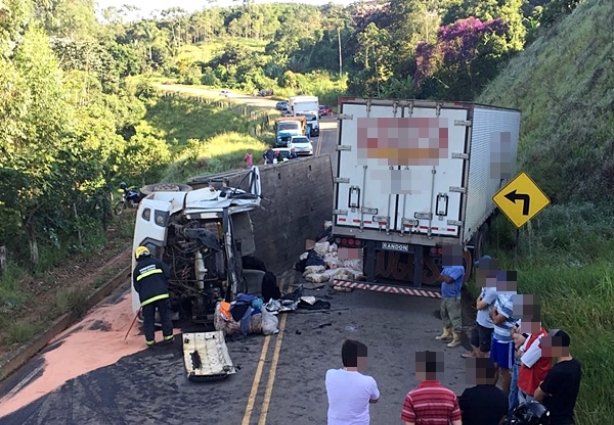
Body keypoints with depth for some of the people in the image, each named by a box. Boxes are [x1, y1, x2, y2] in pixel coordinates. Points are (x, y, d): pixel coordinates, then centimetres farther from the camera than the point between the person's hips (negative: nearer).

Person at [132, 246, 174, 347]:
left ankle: (150, 340, 13)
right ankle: (168, 337, 13)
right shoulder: (156, 262, 8)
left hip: (146, 297, 1)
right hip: (161, 294, 0)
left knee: (148, 320, 11)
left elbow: (136, 287, 11)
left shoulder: (137, 269, 11)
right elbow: (168, 273, 1)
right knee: (165, 316, 10)